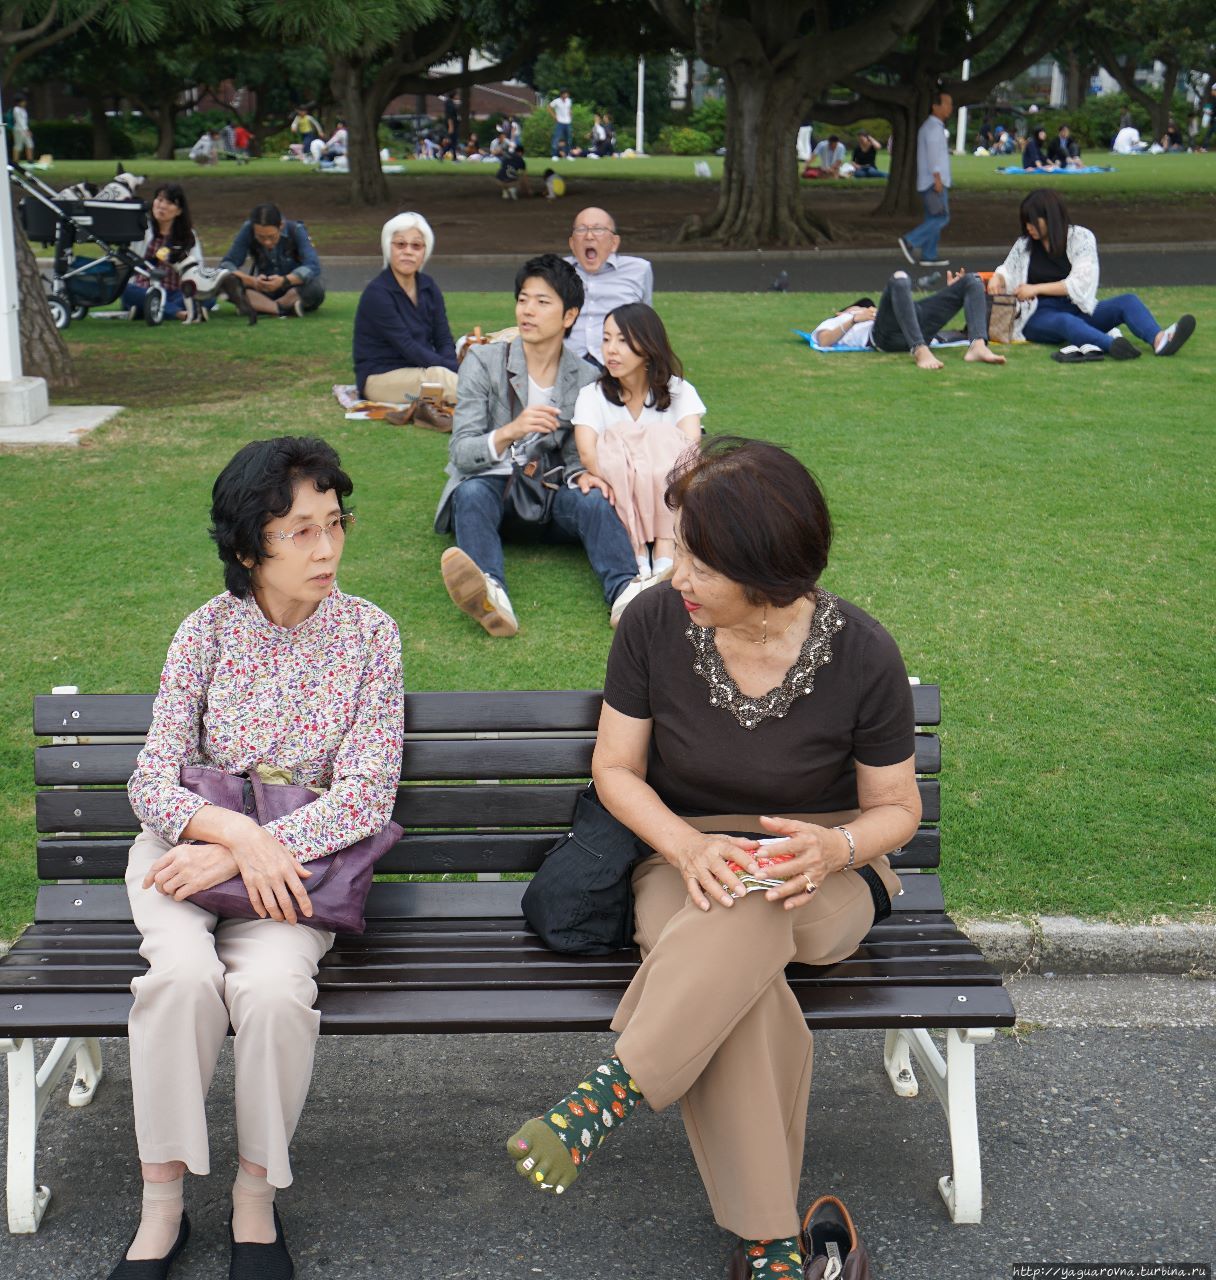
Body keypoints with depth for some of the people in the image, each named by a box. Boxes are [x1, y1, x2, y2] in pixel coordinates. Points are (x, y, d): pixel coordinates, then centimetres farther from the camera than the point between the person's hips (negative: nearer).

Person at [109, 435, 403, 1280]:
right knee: (184, 973, -30)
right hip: (192, 838, 1)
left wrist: (238, 855, -19)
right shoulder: (209, 631, -3)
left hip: (302, 854, -1)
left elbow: (368, 793, -10)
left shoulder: (369, 632, -5)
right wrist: (243, 834, -25)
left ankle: (257, 1199, -8)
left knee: (272, 985, -30)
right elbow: (152, 782, -5)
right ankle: (162, 1205, -13)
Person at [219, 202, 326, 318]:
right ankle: (286, 309, -31)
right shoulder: (248, 230, -15)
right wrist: (252, 281, -38)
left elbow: (313, 266, -31)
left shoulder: (296, 231, -19)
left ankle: (262, 307, -22)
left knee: (316, 285, -36)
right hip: (264, 291, 2)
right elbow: (226, 264, -19)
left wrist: (284, 281, -47)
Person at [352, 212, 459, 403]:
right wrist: (451, 368, -25)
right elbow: (408, 348, -19)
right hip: (380, 377, -7)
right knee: (437, 375, -35)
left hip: (421, 371, 7)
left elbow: (444, 341, 3)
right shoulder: (376, 294, -12)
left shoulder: (429, 288, 8)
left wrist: (453, 367, -19)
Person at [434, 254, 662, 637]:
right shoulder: (483, 362, -2)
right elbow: (460, 453, -8)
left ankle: (625, 590, -55)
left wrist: (581, 474, -17)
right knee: (473, 492, -35)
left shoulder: (585, 379, 5)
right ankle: (491, 594, -64)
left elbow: (575, 454, 9)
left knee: (592, 495, -29)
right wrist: (509, 432, -29)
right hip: (490, 484, -2)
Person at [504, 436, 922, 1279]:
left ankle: (612, 1094, -35)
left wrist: (833, 847, -23)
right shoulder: (655, 623, -8)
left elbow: (896, 808, 1)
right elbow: (615, 770, 2)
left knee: (747, 916, -40)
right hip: (686, 860, 1)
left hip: (825, 873, 0)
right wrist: (687, 847, -18)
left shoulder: (861, 655, -12)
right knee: (742, 985, -36)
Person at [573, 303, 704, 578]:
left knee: (662, 438, -26)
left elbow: (691, 442, -19)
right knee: (619, 440, -26)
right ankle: (636, 550, -34)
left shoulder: (679, 391, 2)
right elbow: (586, 452, -17)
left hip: (669, 502, 0)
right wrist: (616, 482, -33)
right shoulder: (592, 395, 2)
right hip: (618, 502, 0)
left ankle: (665, 550, -35)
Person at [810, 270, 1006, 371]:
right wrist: (854, 319, 6)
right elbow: (824, 342, 6)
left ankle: (978, 346, -33)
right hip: (883, 336, -6)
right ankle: (920, 352, -51)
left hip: (917, 330, 6)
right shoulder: (831, 324, 33)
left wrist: (950, 294, 28)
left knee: (972, 282, -4)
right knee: (899, 279, -33)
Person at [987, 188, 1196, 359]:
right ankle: (1112, 344, -69)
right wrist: (997, 278, 1)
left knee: (1128, 301, -25)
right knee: (1064, 321, -39)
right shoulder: (1024, 244, 11)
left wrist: (1036, 288, -9)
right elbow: (1008, 270, 26)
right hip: (1040, 315, -2)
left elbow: (1080, 284, -6)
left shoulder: (1081, 237, 3)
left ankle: (1160, 340, -55)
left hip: (1077, 308, 2)